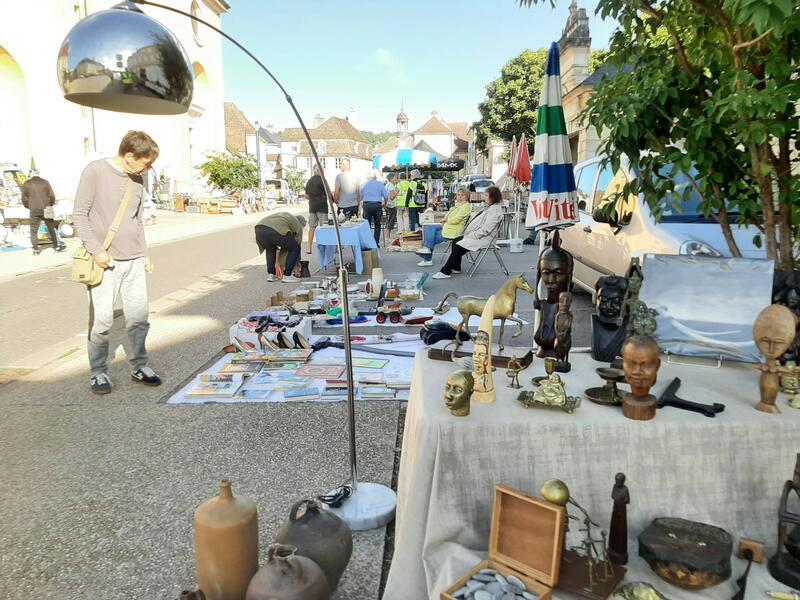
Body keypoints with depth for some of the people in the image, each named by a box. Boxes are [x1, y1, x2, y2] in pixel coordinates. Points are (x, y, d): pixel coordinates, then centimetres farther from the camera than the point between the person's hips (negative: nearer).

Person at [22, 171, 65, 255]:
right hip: (46, 210, 0)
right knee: (51, 228, 11)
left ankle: (36, 249, 9)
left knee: (34, 230, 10)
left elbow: (24, 199, 3)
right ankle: (56, 246, 15)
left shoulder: (26, 184, 2)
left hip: (34, 211, 0)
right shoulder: (45, 182, 0)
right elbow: (52, 196, -1)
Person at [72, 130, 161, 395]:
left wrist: (144, 254, 17)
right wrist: (96, 250, -14)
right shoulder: (95, 171, -6)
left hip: (134, 261, 5)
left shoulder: (137, 180, 12)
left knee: (139, 316, 4)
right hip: (105, 261, -5)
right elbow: (80, 215, -7)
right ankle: (98, 372, 11)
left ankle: (139, 366, 18)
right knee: (101, 320, -4)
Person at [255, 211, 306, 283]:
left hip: (259, 229, 6)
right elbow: (297, 244, 30)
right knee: (295, 248, 15)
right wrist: (297, 265, 40)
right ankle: (287, 275, 14)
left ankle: (270, 274, 26)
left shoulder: (285, 216, 40)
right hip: (274, 231, -6)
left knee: (270, 249, 35)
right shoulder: (298, 225, 25)